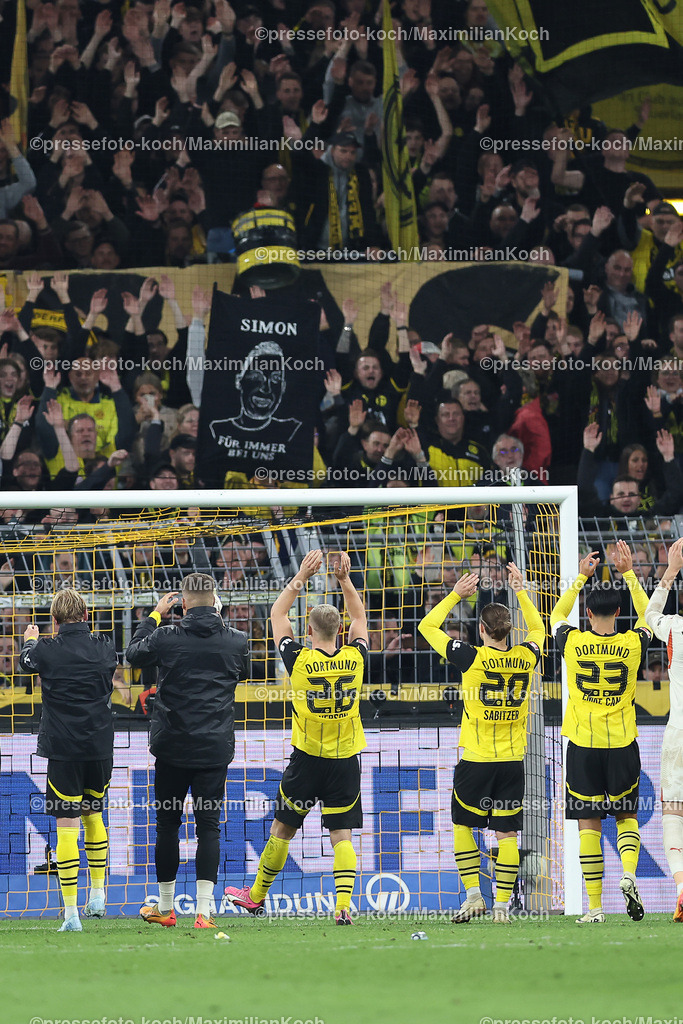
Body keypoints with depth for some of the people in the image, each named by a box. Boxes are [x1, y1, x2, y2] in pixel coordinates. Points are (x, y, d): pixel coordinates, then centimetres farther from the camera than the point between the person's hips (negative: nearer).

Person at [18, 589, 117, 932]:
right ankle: (98, 896, 30)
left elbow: (26, 659, 15)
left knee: (67, 824, -3)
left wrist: (30, 640, 39)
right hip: (100, 746, 4)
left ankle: (71, 913, -8)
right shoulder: (104, 648, 0)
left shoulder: (47, 651, -9)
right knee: (93, 817, 22)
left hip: (63, 749, -4)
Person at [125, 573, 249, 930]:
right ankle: (203, 910, -7)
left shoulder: (166, 638, -9)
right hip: (216, 748, 1)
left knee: (167, 824, 12)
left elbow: (133, 653, 11)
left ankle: (164, 907, 22)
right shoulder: (236, 640, -3)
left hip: (172, 745, -1)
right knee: (208, 826, 2)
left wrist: (154, 615, 24)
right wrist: (219, 617, 24)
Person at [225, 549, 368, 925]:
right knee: (341, 835, 1)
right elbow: (359, 618, 15)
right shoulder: (354, 659, -5)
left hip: (307, 760, -2)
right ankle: (343, 905, -14)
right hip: (346, 760, 2)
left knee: (282, 829, 12)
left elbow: (277, 615, 3)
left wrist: (301, 577, 3)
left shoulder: (299, 661, -11)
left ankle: (256, 896, 26)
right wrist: (344, 579, 9)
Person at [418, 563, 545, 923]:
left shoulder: (472, 659, -12)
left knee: (463, 826, 13)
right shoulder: (525, 658, -2)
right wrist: (520, 591, 24)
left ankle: (473, 894, 4)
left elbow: (427, 626, 1)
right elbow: (538, 629, 23)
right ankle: (501, 905, 0)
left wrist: (456, 595, 5)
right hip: (513, 759, 3)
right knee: (507, 833, 4)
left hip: (475, 759, -3)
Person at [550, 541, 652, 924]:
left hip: (583, 744, -1)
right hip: (623, 744, 1)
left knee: (588, 824, 2)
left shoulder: (574, 643, -5)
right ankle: (628, 873, -13)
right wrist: (629, 573, 20)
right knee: (627, 816, 15)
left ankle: (594, 907, -1)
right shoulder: (632, 644, -4)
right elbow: (648, 616, 18)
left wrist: (582, 577, 22)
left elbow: (556, 616, 18)